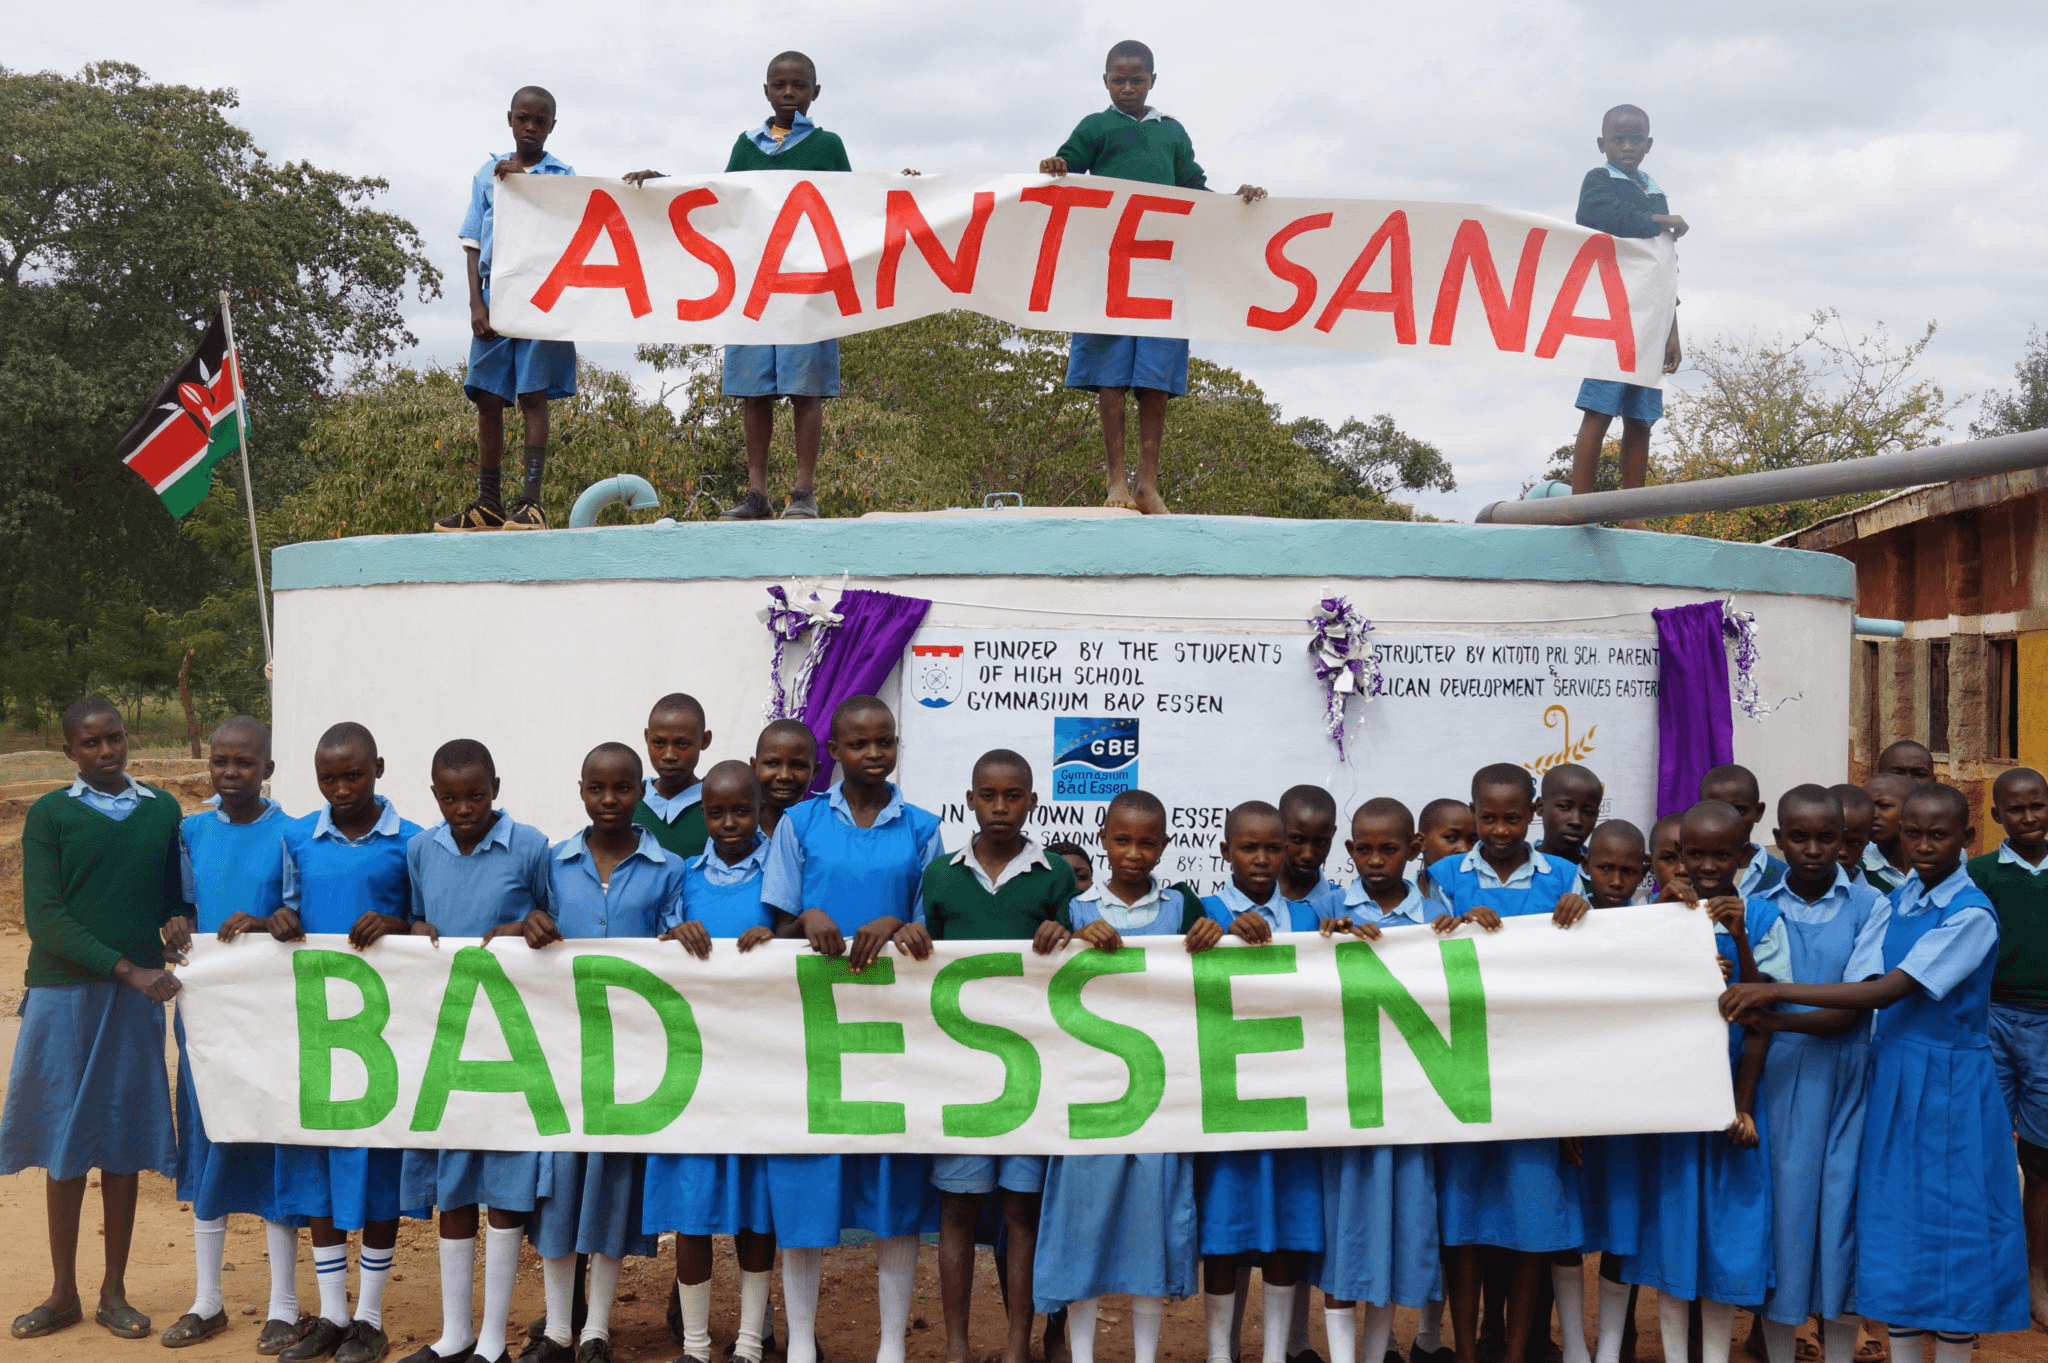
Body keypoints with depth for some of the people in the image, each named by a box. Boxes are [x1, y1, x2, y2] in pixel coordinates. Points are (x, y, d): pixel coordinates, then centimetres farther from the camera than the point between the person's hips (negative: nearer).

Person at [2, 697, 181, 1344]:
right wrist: (127, 968, -15)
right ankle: (63, 1293, 19)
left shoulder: (163, 811, 6)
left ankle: (114, 1293, 17)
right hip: (62, 994, -1)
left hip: (136, 999, 1)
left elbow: (178, 895, 11)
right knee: (63, 1149, 6)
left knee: (123, 1147, 6)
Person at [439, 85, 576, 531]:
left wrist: (525, 181, -14)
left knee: (533, 397, -5)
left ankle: (530, 502, -5)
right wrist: (476, 303, -2)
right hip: (494, 297, 3)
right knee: (487, 399, 3)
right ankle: (488, 504, 10)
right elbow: (473, 244, 9)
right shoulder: (488, 174, 13)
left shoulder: (562, 176, 6)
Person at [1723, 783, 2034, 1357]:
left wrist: (1775, 993, -26)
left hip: (1950, 1083, -6)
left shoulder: (1971, 914, -14)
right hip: (1891, 1073, 6)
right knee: (1894, 1229, 10)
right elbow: (1860, 991, 0)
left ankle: (1953, 1350, 13)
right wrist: (1766, 1015, -14)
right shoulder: (1897, 902, 7)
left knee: (1953, 1230, 1)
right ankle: (1903, 1351, 20)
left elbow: (1890, 991, -22)